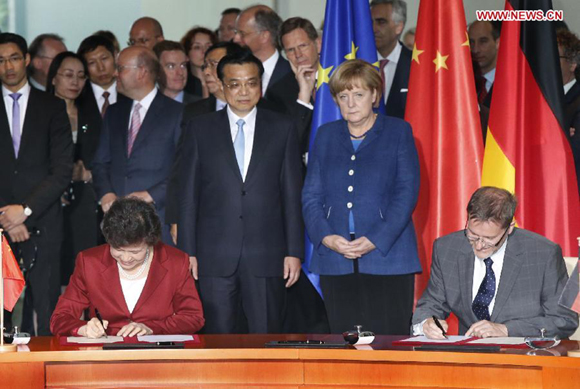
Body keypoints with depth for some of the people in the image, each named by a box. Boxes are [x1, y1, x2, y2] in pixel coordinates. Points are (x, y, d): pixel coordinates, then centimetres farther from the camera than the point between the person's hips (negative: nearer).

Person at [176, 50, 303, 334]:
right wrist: (187, 251, 1)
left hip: (267, 257, 0)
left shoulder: (282, 129, 9)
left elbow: (292, 195, 7)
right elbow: (188, 196, 7)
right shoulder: (199, 129, 9)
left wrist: (294, 251, 1)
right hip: (215, 257, 0)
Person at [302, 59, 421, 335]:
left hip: (388, 257, -3)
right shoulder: (326, 135, 16)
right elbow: (311, 195, 10)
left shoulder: (398, 132, 6)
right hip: (335, 261, 3)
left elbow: (407, 193, -3)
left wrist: (375, 240, -14)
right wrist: (325, 237, -9)